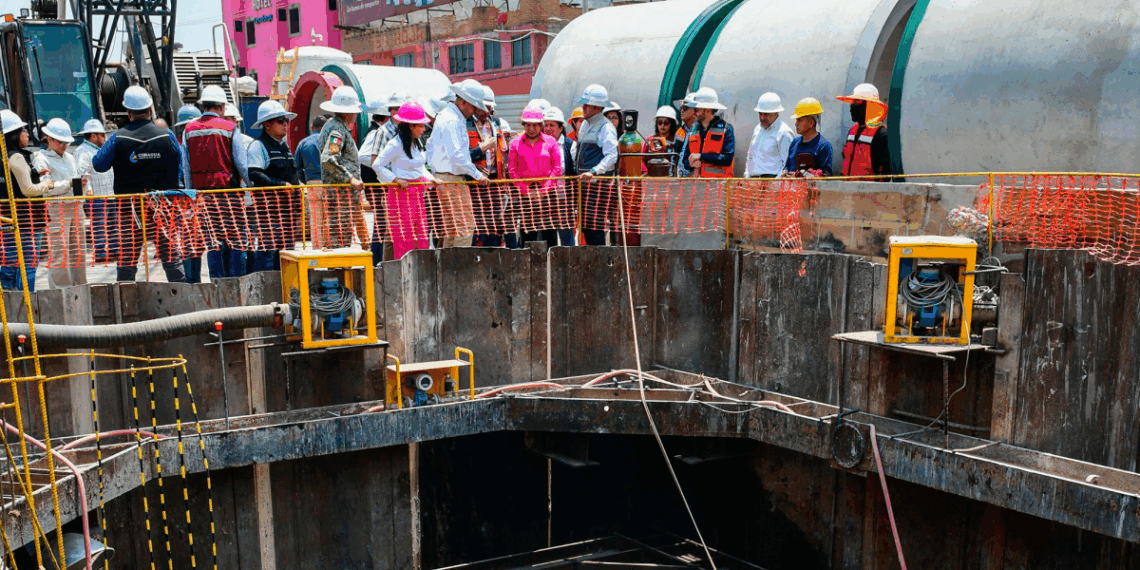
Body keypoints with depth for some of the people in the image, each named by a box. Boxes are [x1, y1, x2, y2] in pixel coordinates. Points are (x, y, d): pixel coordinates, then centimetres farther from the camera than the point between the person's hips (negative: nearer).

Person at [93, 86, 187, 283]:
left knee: (127, 258, 5)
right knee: (171, 254, 5)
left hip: (128, 206, -1)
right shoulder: (166, 135, -2)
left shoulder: (118, 138, -6)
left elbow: (98, 164, 2)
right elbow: (181, 170, 1)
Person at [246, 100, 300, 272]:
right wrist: (280, 185, -23)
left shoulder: (284, 145, 21)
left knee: (287, 247, 10)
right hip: (268, 208, -8)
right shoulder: (258, 145, -7)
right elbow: (254, 174, -19)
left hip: (288, 207, 8)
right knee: (267, 247, -9)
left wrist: (297, 204, 21)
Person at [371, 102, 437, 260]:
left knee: (422, 237, 7)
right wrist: (396, 179, -17)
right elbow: (377, 165, -12)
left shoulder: (418, 143, 12)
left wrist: (429, 178, 7)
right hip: (401, 193, -8)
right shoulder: (396, 144, -13)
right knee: (404, 238, -4)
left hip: (418, 193, 8)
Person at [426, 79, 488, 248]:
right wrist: (477, 175, -14)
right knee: (465, 227, -10)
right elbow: (456, 155, -21)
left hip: (442, 176, 11)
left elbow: (431, 144, 25)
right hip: (452, 180, -11)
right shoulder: (451, 120, -15)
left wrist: (434, 168, 22)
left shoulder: (444, 116, 19)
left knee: (451, 228, 12)